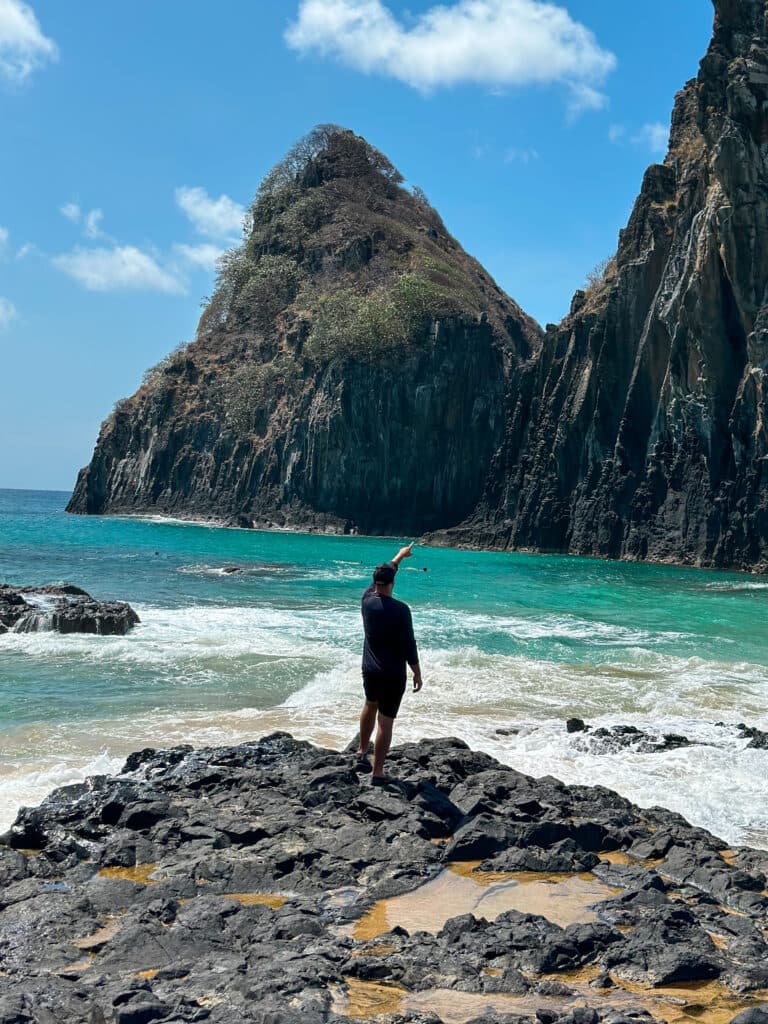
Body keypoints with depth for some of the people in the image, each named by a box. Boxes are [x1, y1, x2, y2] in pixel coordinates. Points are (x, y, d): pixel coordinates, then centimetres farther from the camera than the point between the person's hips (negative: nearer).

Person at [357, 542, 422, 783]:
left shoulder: (367, 600, -4)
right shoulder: (400, 609, -19)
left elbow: (381, 575, 16)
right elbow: (409, 645, -16)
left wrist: (400, 556, 30)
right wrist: (417, 673, -5)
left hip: (370, 669, 6)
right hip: (393, 674, -6)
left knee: (370, 705, 29)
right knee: (386, 721, -1)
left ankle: (362, 750, 45)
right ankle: (377, 772, 1)